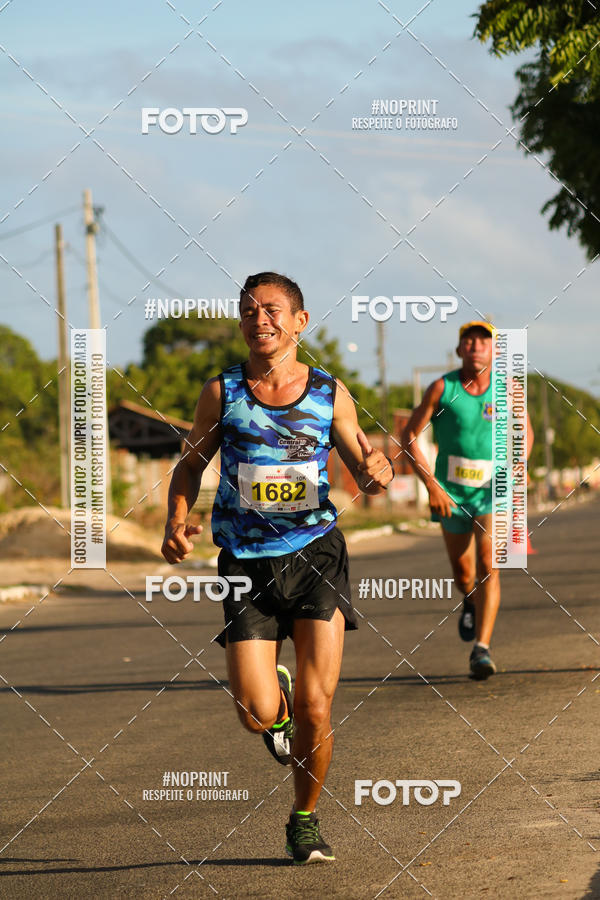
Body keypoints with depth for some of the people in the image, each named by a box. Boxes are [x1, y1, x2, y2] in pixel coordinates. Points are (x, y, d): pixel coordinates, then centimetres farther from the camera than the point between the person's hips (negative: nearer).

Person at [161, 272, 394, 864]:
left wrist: (377, 471, -14)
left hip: (315, 553, 0)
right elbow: (191, 464, 12)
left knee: (315, 708, -7)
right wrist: (175, 521, -6)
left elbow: (362, 466, 11)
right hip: (246, 563, 0)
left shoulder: (329, 393, 4)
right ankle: (277, 697, 28)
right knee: (257, 713, -12)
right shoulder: (222, 392, 2)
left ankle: (305, 821, 17)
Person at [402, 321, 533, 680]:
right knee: (463, 572, 14)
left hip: (493, 493, -1)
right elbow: (409, 437, -6)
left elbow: (526, 432, 12)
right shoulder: (442, 388, -9)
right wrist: (432, 485, -15)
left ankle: (482, 649, -22)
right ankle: (472, 602, 50)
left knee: (489, 567, -18)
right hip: (451, 495, 1)